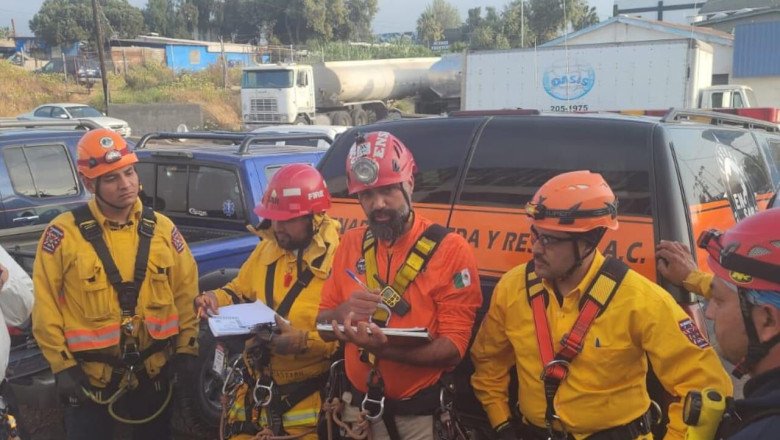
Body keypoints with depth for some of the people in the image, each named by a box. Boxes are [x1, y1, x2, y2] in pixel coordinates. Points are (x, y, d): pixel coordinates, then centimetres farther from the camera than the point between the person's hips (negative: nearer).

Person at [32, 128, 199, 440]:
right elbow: (45, 303, -7)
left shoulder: (161, 228, -1)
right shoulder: (64, 232, -12)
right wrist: (62, 365, -8)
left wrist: (186, 350, 1)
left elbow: (186, 292, 4)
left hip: (155, 372, 3)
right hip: (89, 375, -3)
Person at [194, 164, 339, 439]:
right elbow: (240, 291, 17)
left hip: (308, 394, -6)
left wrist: (303, 341, -31)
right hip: (258, 387, 6)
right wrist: (216, 299, -4)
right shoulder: (267, 248, 7)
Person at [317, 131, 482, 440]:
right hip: (359, 405, 4)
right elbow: (322, 326, 5)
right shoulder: (350, 244, 3)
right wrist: (343, 313, -17)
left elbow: (453, 350, -16)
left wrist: (382, 347, -31)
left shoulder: (450, 250, -12)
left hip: (421, 410, -4)